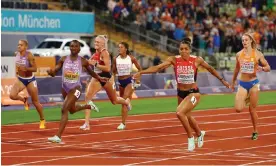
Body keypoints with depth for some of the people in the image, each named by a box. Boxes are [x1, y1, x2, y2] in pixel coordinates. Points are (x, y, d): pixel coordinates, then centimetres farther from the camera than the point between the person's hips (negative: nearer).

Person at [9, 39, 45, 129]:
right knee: (12, 95, -20)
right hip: (20, 79, 5)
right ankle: (24, 100, 15)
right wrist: (17, 70, 7)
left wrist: (26, 68, -36)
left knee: (35, 102, 5)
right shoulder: (16, 54, -5)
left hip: (30, 80, -5)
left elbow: (35, 68, -22)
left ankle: (42, 120, 25)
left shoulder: (29, 55, -22)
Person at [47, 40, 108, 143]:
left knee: (64, 109, -20)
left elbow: (90, 71, 14)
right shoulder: (63, 59, -2)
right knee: (72, 110, 25)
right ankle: (88, 106, 58)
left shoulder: (82, 61, -6)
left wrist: (99, 78, 17)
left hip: (75, 88, -5)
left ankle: (58, 137, -23)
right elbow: (55, 71, -6)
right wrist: (51, 72, -29)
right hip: (65, 87, 5)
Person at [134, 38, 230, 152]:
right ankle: (199, 134, 54)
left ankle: (190, 137, -5)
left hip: (193, 93, -4)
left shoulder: (197, 60, -11)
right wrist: (141, 72, -30)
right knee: (187, 116, 23)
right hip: (181, 93, 4)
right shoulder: (174, 60, -9)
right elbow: (157, 68, -18)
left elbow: (210, 69, 6)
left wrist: (222, 80, 14)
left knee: (180, 112, -26)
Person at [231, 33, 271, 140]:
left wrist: (261, 68, -24)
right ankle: (246, 99, 23)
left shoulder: (257, 54, -6)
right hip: (242, 84, 2)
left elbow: (268, 67, -2)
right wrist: (233, 82, 22)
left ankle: (255, 132, 20)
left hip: (253, 83, -2)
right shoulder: (239, 54, 2)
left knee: (252, 110, 1)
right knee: (238, 109, -13)